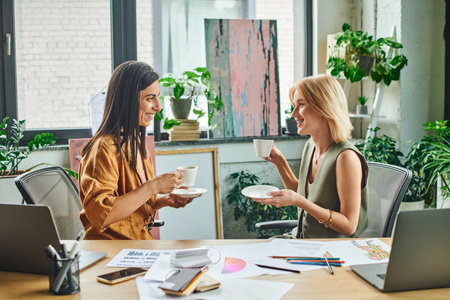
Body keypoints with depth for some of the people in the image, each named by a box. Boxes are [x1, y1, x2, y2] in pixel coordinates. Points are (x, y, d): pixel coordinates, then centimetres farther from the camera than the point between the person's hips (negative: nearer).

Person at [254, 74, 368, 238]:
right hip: (302, 240, 7)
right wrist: (279, 161, 6)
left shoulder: (346, 156, -21)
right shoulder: (309, 146, 4)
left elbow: (349, 226, -20)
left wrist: (298, 200, -28)